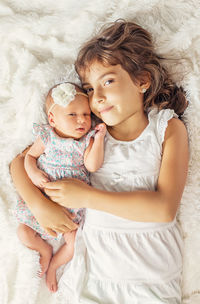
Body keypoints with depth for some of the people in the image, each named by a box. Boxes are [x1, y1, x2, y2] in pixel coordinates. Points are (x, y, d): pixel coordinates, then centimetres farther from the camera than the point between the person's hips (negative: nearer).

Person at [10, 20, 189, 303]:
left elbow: (165, 208, -12)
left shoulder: (168, 127, -1)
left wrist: (87, 196, -13)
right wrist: (40, 205, -10)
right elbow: (20, 161, 7)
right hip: (95, 263, 1)